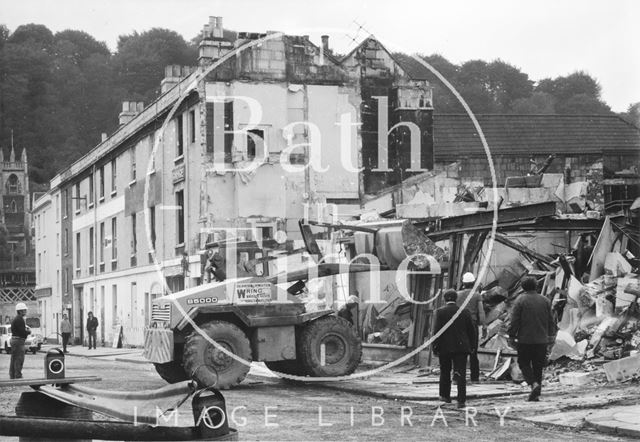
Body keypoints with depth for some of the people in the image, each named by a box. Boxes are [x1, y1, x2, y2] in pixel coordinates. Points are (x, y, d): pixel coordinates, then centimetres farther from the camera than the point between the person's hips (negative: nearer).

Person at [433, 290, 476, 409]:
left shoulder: (440, 312, -5)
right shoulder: (464, 312, 3)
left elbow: (437, 330, -11)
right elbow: (471, 331, 6)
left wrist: (435, 347, -5)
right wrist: (469, 344, 17)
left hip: (445, 347, -1)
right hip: (461, 346, 1)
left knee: (445, 373, 18)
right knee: (461, 374, -2)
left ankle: (445, 395, 29)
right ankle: (461, 400, -12)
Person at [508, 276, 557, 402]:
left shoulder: (520, 300, -8)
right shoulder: (545, 300, 6)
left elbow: (514, 321, -10)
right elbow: (551, 320, 12)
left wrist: (512, 337, -3)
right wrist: (551, 335, 21)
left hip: (525, 339, -4)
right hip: (541, 340, 4)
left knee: (524, 363, 6)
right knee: (538, 366, 10)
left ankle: (534, 384, -16)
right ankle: (536, 393, 10)